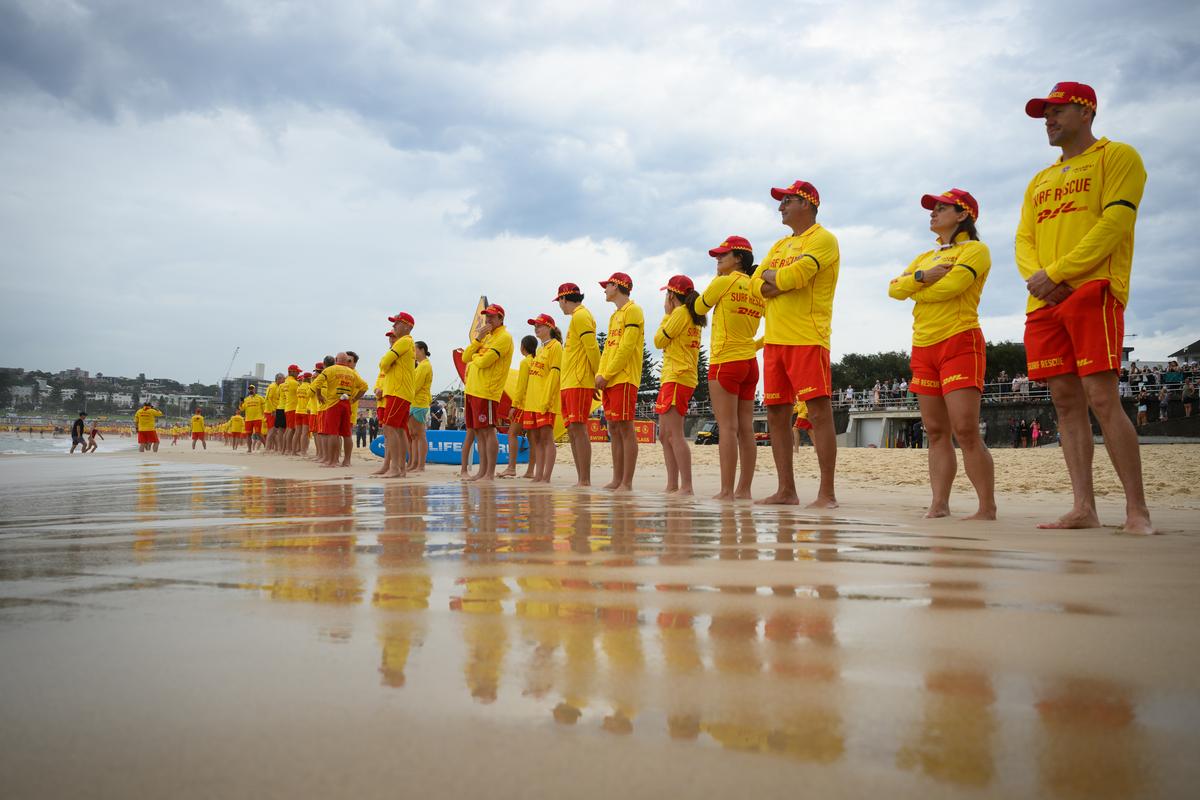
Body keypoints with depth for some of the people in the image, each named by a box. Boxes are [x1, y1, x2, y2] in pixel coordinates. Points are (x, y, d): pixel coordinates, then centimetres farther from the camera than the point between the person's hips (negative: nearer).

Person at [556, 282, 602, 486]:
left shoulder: (580, 316, -8)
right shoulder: (577, 317, 23)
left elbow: (592, 348, -15)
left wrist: (598, 377, -15)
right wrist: (597, 379, 17)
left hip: (579, 383, -10)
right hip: (569, 384, 10)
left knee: (578, 428, -13)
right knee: (572, 430, 9)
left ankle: (585, 481, -15)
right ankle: (581, 480, 11)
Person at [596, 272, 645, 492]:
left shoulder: (632, 310, -5)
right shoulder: (614, 316, 24)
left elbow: (627, 347, -14)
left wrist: (607, 374, -15)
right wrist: (600, 374, 5)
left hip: (624, 379, -9)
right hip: (609, 380, 9)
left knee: (625, 428, -10)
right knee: (614, 429, 8)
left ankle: (627, 483, -11)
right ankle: (617, 480, 11)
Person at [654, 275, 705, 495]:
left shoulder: (680, 312, -8)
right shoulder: (692, 316, 20)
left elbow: (659, 341, -5)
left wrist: (666, 315, 6)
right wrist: (669, 315, 19)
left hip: (677, 378, -10)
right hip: (672, 378, 10)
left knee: (675, 434, -14)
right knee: (665, 435, 10)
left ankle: (687, 487, -17)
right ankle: (672, 486, 10)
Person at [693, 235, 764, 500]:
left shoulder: (723, 282, -7)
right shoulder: (758, 290, 11)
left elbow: (699, 307, 6)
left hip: (725, 362, -7)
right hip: (750, 363, 7)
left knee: (727, 428, -8)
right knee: (745, 429, 6)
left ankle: (726, 491, -10)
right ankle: (744, 489, 8)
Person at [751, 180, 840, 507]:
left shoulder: (822, 239, -2)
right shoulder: (779, 245, 23)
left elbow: (795, 275, -18)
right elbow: (756, 285, 12)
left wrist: (770, 276, 2)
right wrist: (783, 280, -7)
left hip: (807, 340, -8)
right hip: (774, 341, 8)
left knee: (819, 414, -10)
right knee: (776, 416, 7)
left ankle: (827, 494, -8)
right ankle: (786, 490, 14)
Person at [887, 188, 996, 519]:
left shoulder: (975, 250, -1)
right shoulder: (925, 257, 22)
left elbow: (950, 286, -17)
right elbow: (894, 288, 9)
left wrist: (915, 290, 0)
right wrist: (920, 277, -10)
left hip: (959, 343, -7)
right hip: (923, 348, 8)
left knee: (965, 430, -14)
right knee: (936, 432, 4)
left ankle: (987, 508, -10)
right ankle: (939, 504, 5)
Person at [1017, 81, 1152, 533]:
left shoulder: (1117, 157, 5)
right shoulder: (1040, 181, 25)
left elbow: (1113, 225, -8)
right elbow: (1023, 240, 17)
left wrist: (1055, 272, -14)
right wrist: (1037, 276, -5)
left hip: (1093, 292, -6)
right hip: (1044, 303, 7)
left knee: (1102, 399, -14)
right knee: (1065, 402, 1)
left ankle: (1137, 512, -9)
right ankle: (1083, 509, 2)